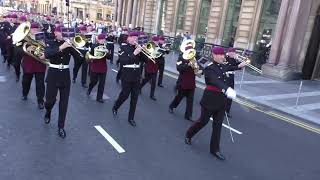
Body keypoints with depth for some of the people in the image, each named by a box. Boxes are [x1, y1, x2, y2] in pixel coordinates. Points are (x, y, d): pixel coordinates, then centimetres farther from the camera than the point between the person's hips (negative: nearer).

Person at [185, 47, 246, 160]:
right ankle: (188, 135, 35)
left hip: (221, 99, 6)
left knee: (218, 124, 8)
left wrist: (238, 66, 45)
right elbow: (215, 81, -37)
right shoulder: (209, 68, -19)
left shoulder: (222, 66, 5)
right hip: (211, 99, -6)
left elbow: (227, 68, 31)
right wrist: (227, 89, -53)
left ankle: (215, 149, 18)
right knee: (203, 121, 8)